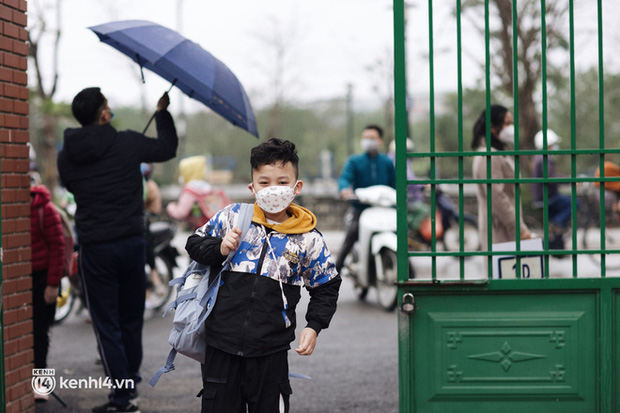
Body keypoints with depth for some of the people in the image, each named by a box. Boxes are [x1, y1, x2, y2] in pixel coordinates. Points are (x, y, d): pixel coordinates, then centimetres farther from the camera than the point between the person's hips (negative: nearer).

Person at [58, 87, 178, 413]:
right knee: (131, 320, 17)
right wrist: (162, 113, 27)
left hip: (95, 248, -1)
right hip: (131, 242, 1)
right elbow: (167, 148, 10)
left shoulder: (67, 157, -4)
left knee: (106, 324, 3)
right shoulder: (128, 144, -7)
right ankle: (130, 382, 28)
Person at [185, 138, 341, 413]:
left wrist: (313, 326, -2)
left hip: (271, 352, -1)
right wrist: (219, 249, -9)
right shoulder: (232, 217, 2)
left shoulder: (308, 240, 1)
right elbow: (195, 243, 12)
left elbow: (326, 287, 11)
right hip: (222, 345, 1)